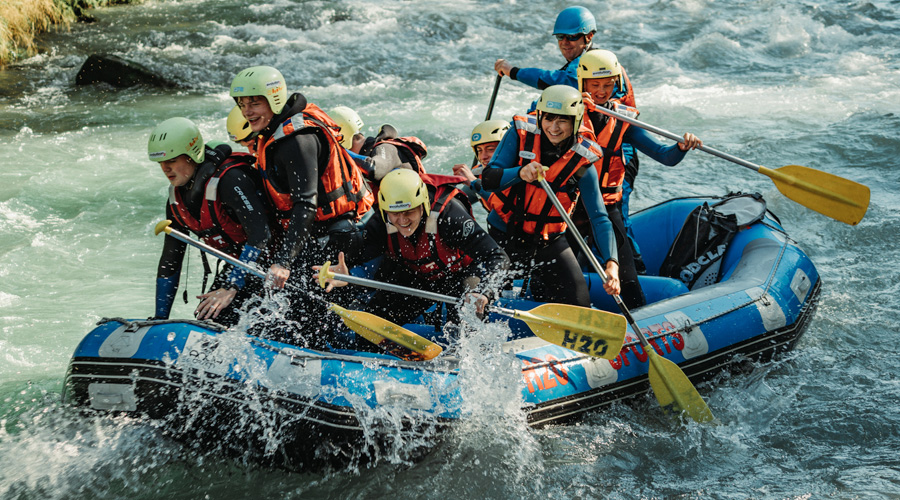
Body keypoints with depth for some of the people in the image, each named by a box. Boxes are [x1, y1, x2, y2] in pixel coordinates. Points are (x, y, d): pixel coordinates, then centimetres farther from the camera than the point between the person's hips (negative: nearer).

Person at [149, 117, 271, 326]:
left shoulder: (229, 179, -28)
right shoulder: (177, 198, 0)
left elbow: (259, 235, -33)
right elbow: (170, 261, 7)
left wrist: (230, 289, -37)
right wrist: (160, 319, 4)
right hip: (237, 261, 9)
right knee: (204, 318, -4)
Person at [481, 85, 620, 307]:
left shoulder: (582, 162, -13)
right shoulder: (521, 135, -13)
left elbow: (599, 218, -17)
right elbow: (488, 179, -19)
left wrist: (611, 263, -32)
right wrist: (520, 173, -40)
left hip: (548, 242, 1)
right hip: (502, 235, -1)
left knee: (578, 306, -3)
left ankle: (538, 287, 28)